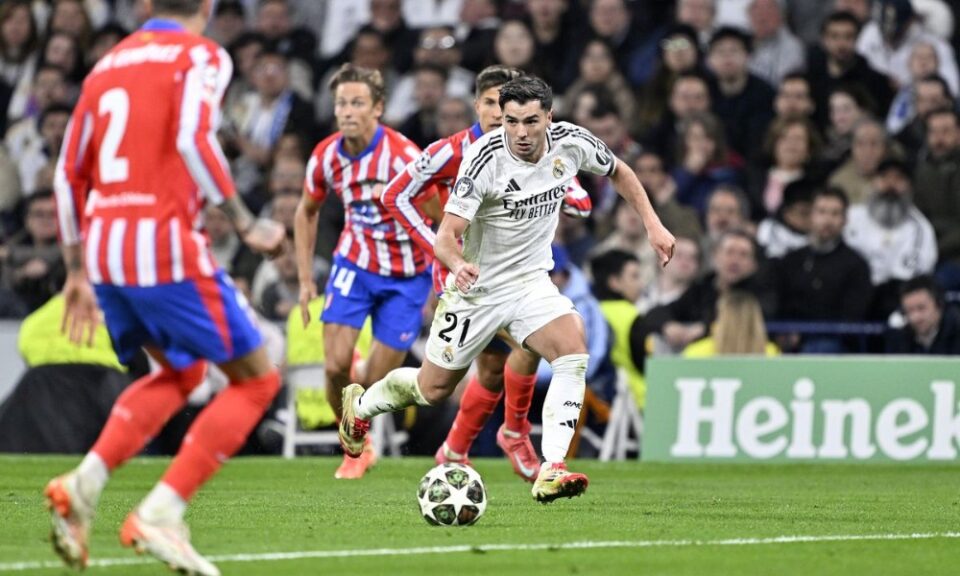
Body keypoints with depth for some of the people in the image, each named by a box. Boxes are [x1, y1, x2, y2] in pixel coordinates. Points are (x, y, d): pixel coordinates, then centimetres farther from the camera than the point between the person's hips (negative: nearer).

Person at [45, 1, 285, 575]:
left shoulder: (108, 64, 18)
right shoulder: (200, 55, -2)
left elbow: (70, 172, 19)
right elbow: (194, 140, -19)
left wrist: (77, 272, 26)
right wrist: (247, 225, -14)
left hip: (103, 248, 7)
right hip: (165, 241, -7)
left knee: (181, 374, 27)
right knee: (256, 379, 5)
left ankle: (84, 484, 7)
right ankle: (161, 513, -7)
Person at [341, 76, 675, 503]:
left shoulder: (572, 143, -11)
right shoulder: (485, 158, -26)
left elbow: (618, 171, 12)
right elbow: (446, 236, -30)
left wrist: (653, 224, 6)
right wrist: (458, 263, -52)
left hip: (531, 283, 3)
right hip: (477, 288, -3)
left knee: (573, 350, -25)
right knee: (433, 389, 9)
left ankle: (550, 471, -28)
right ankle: (361, 403, 42)